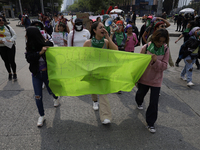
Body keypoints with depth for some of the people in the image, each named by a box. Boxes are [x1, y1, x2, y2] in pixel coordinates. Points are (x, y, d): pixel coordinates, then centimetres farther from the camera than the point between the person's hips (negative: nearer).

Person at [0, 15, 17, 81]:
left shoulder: (8, 27, 0)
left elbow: (14, 35, 1)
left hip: (10, 46, -2)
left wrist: (10, 40, -15)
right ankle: (9, 73, 29)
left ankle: (14, 74, 14)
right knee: (6, 61, 10)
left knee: (12, 61, -6)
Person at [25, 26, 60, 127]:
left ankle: (56, 98, 56)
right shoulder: (30, 46, -4)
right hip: (36, 75, 3)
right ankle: (41, 116, 24)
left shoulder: (47, 45, -17)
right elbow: (29, 58, -20)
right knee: (38, 96, 4)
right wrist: (40, 53, -33)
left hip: (47, 73, -3)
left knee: (51, 91, 17)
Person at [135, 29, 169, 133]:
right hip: (144, 78, 1)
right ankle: (139, 103, 61)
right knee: (140, 93, 23)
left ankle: (150, 123, 19)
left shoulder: (165, 50, -8)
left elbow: (164, 66, -11)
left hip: (156, 80, 0)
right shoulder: (146, 47, -12)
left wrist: (156, 61, -31)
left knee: (154, 103, 1)